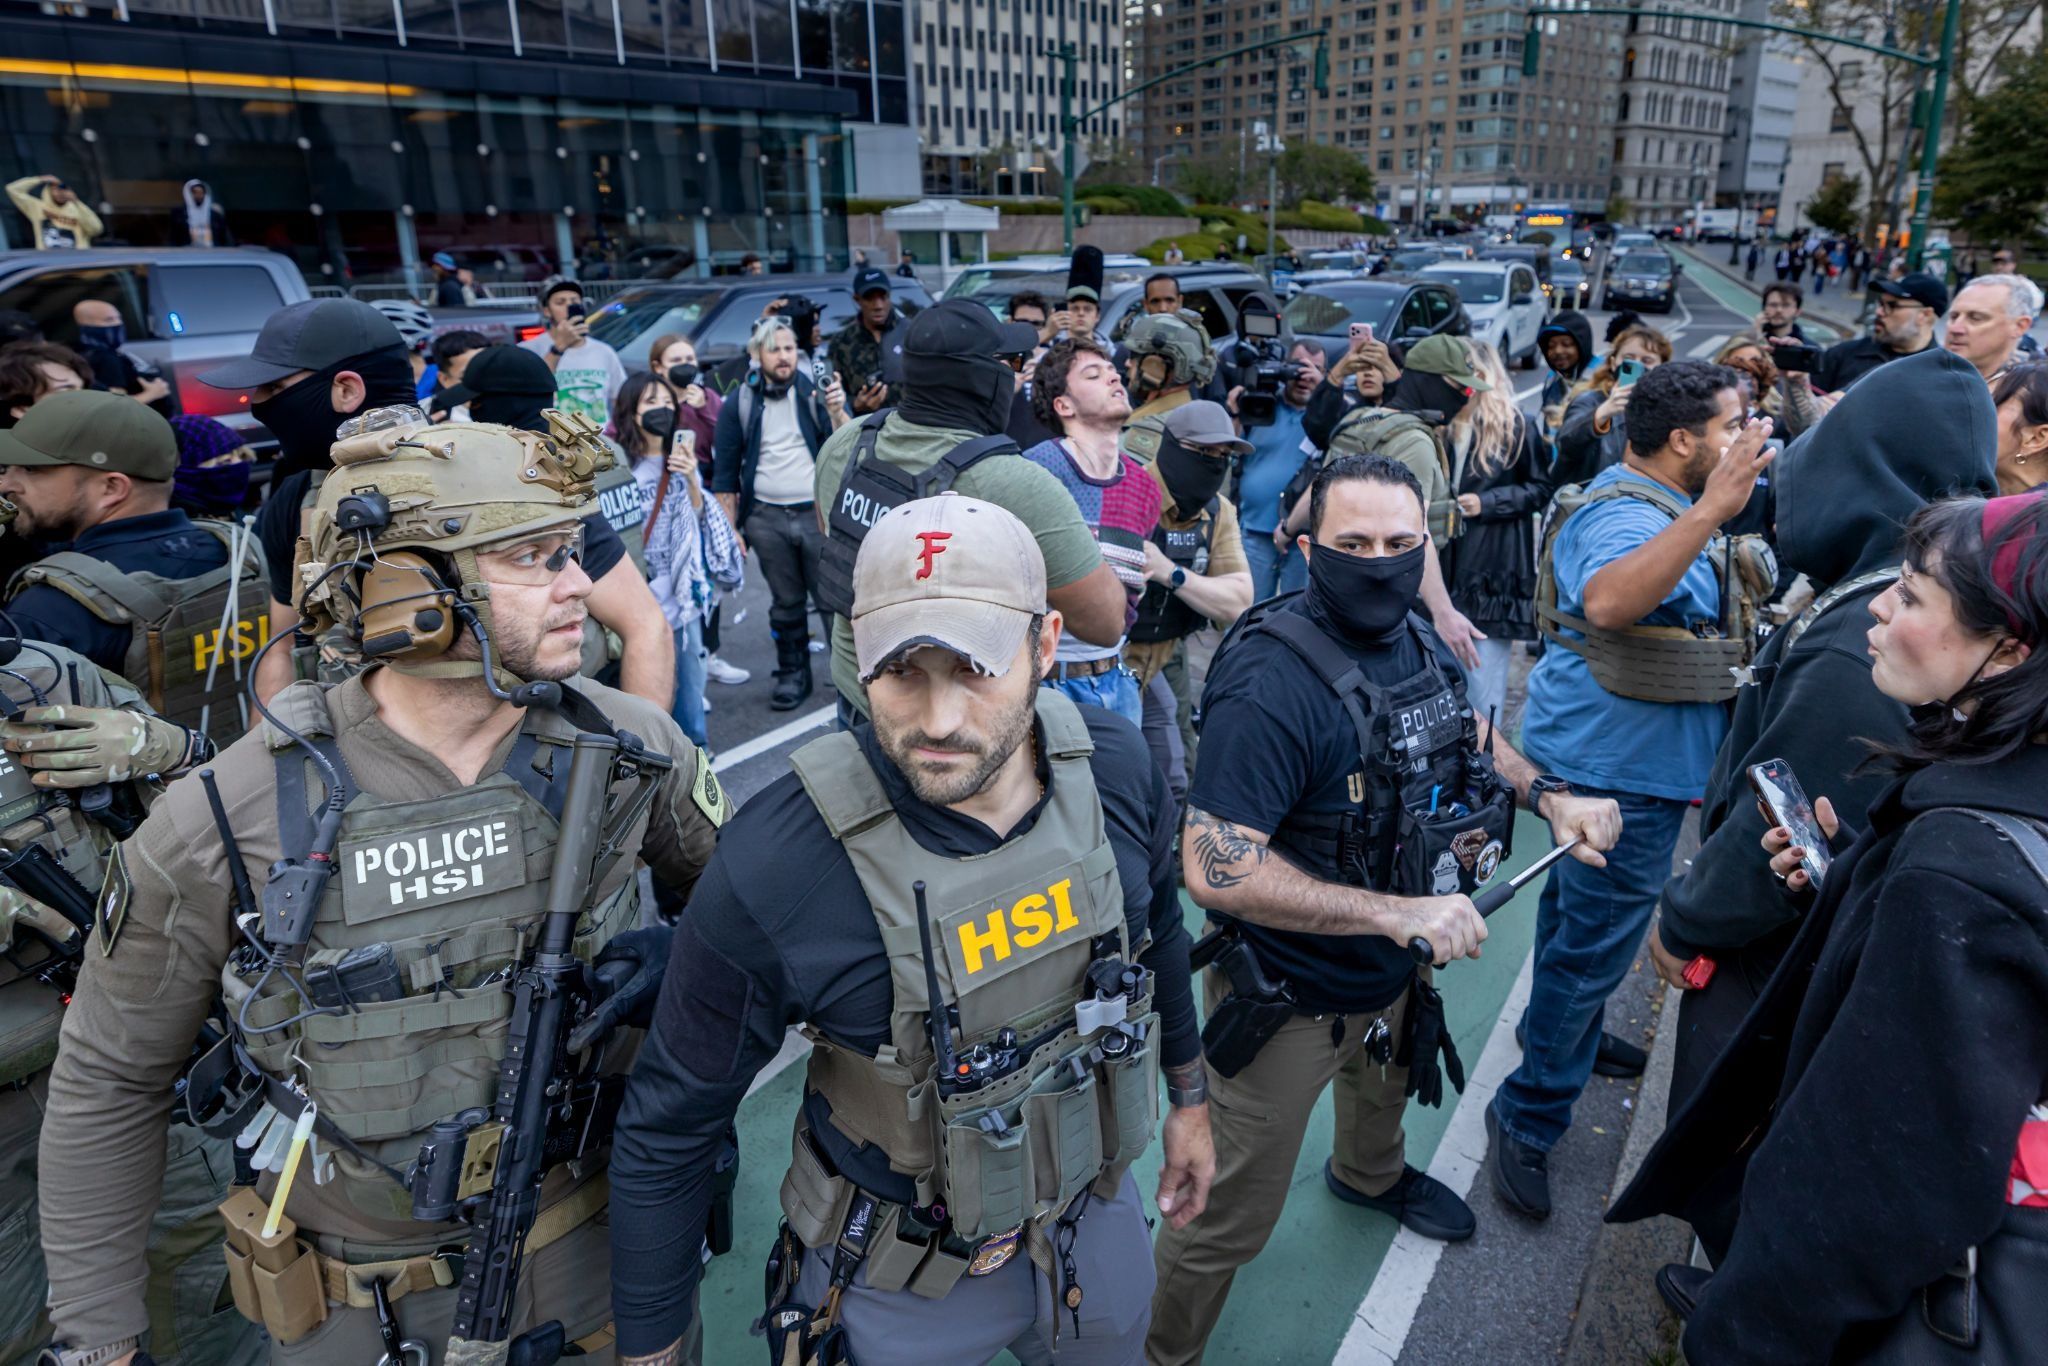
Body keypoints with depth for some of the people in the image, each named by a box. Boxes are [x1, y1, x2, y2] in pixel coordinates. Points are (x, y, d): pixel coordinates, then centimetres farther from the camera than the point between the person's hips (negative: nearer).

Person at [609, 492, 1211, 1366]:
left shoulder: (1114, 768, -19)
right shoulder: (773, 868, -32)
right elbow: (668, 1125, -17)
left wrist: (1189, 1098, 14)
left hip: (1097, 1214, 4)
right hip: (905, 1282, -3)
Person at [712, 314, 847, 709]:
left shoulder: (817, 391, 2)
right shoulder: (740, 404, 4)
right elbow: (725, 474, 7)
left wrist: (837, 413, -26)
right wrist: (729, 528, 3)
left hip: (819, 513, -1)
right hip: (767, 517, 2)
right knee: (786, 602, 10)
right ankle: (792, 675, 23)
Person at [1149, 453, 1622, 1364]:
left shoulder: (1414, 640, -6)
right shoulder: (1273, 681, -32)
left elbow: (1462, 731, 16)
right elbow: (1214, 869, -36)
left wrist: (1544, 794, -2)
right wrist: (1399, 912, -36)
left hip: (1392, 974, 9)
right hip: (1291, 998, -8)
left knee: (1387, 1086, 38)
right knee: (1232, 1216, 5)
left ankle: (1370, 1175, 71)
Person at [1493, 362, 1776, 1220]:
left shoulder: (1642, 501, 10)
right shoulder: (1628, 518, -26)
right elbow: (1607, 600, -49)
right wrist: (1711, 510, -53)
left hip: (1603, 754, 11)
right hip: (1622, 765, -11)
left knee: (1578, 914, 25)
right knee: (1595, 941, -2)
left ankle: (1568, 1041, 45)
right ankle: (1528, 1117, 10)